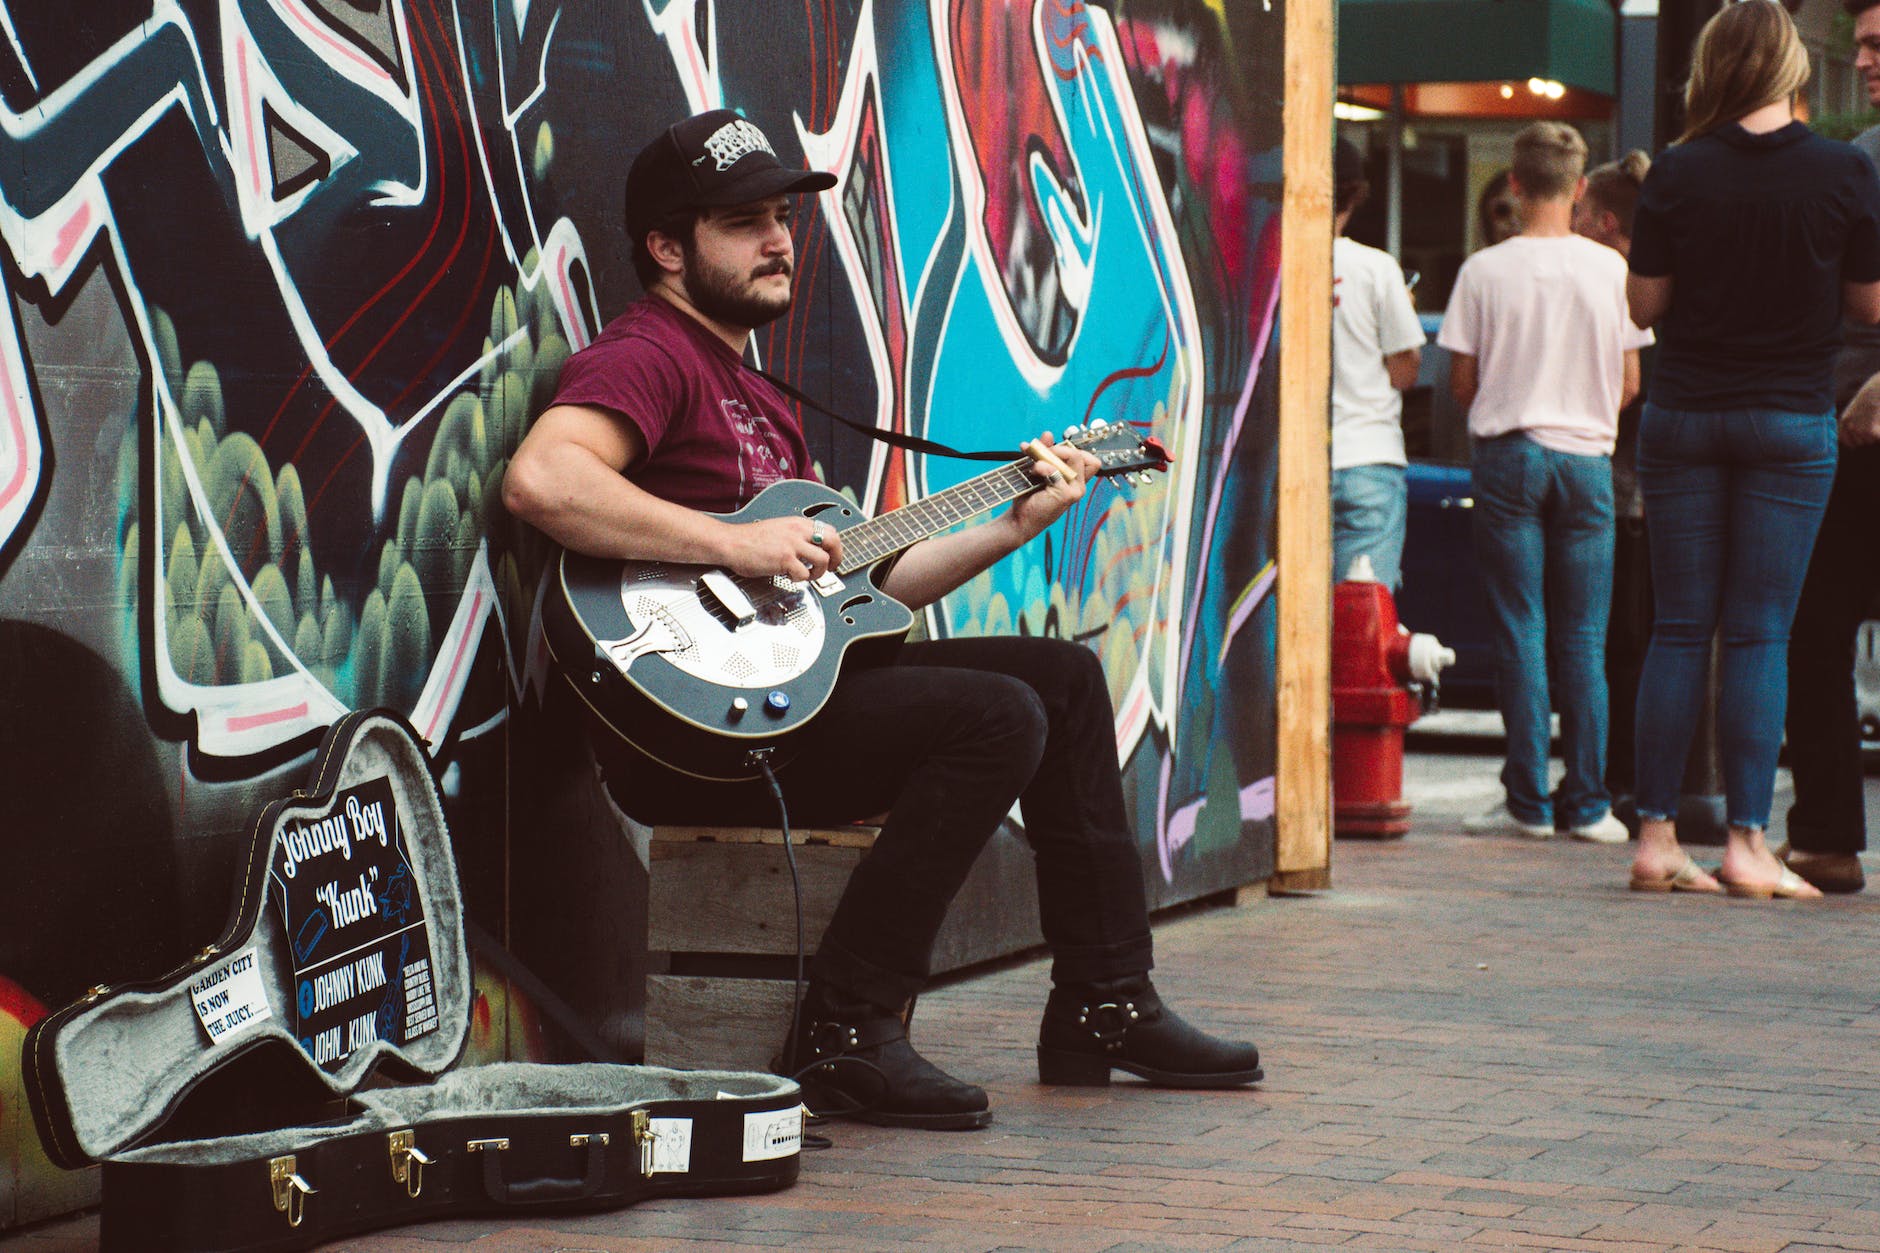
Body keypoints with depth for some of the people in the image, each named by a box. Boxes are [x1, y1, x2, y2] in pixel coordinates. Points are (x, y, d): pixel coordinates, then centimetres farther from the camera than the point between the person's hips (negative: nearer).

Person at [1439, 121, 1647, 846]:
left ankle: (1528, 802, 0)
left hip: (1507, 454, -1)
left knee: (1520, 631, 2)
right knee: (1583, 640, 5)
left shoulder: (1484, 270, -4)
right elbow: (1630, 383, 4)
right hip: (1587, 457, 1)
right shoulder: (1613, 270, -1)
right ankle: (1587, 804, 5)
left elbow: (1462, 383, -1)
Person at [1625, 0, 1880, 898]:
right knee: (1760, 630, 1)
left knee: (1680, 627, 6)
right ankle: (1747, 842, -2)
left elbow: (1644, 304, -1)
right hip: (1792, 417, -1)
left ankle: (1655, 836, 5)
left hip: (1683, 412, 1)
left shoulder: (1677, 173, -5)